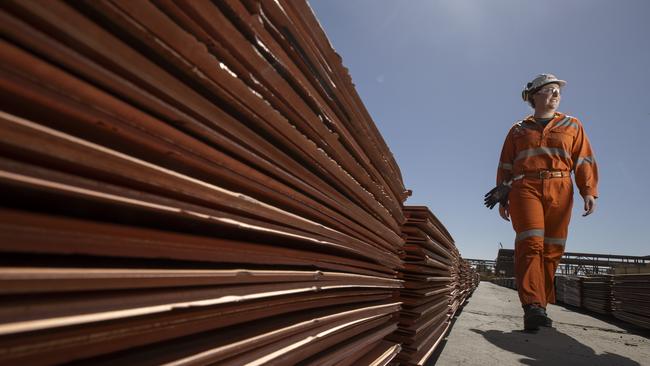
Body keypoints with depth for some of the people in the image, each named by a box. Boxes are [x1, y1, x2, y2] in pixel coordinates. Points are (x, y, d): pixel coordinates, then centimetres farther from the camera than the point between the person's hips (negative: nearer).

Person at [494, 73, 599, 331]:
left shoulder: (572, 126, 20)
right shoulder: (519, 130, 18)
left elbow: (584, 161, 11)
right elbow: (505, 167, 15)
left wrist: (589, 191, -3)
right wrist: (503, 198, 8)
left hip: (560, 191, 2)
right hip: (524, 188, -1)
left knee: (552, 250, -1)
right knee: (531, 243, -17)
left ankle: (540, 306, 6)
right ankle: (533, 305, -22)